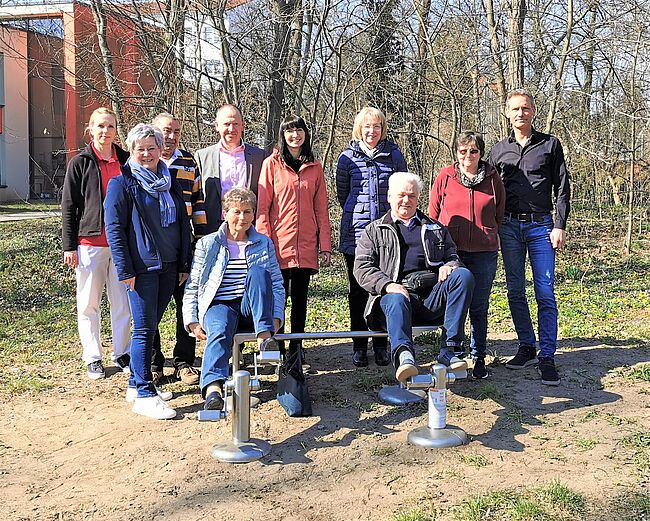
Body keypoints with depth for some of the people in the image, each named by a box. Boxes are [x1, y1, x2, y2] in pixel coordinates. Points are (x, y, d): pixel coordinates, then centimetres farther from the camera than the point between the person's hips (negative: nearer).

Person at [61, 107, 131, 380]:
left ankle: (121, 353, 20)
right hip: (90, 242, -2)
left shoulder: (126, 161, 8)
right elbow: (68, 206, 0)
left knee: (123, 303, 6)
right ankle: (93, 358, 16)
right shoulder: (80, 163, 0)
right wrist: (69, 246, -5)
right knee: (89, 304, 5)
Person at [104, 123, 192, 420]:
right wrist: (125, 270, -14)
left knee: (151, 326, 12)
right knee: (144, 329, -6)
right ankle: (144, 395, -1)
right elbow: (114, 228, -8)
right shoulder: (122, 184, -3)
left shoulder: (170, 182, 14)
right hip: (142, 268, -6)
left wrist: (185, 264, 12)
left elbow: (183, 224, 17)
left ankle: (137, 384, 24)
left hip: (168, 267, 6)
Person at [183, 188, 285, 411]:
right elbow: (192, 287, 11)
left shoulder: (264, 244, 18)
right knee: (219, 333, -37)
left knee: (258, 271, -29)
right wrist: (192, 321, -3)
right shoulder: (207, 244, 13)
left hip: (251, 308, 1)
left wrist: (276, 316, -2)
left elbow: (277, 285, 15)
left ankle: (264, 336, -41)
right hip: (220, 305, -1)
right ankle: (213, 388, -59)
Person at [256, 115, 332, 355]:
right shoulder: (272, 164, 1)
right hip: (279, 245, -3)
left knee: (300, 298, 9)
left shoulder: (314, 167, 11)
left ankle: (296, 348, 19)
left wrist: (325, 244, 5)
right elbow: (263, 206, -2)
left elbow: (321, 208, 11)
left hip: (306, 245, 3)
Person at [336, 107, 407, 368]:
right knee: (358, 290, 4)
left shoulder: (394, 155, 6)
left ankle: (381, 345, 13)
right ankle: (359, 346, 13)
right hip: (356, 233, 0)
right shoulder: (348, 157, 4)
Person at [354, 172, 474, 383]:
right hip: (398, 292, -2)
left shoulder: (436, 229, 30)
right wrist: (388, 285, -12)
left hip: (432, 296, 3)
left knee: (463, 275, -26)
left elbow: (453, 257, 27)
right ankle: (404, 356, -64)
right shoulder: (374, 231, 20)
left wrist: (449, 266, 0)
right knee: (395, 301, -38)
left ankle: (450, 350, -31)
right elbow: (362, 267, 8)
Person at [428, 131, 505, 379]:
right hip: (450, 251, -1)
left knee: (479, 308, 6)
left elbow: (500, 213, 17)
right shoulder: (444, 177, 3)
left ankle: (478, 358, 18)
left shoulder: (492, 178, 6)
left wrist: (489, 235, 14)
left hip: (484, 252, 1)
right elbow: (433, 213, 10)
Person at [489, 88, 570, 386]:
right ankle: (527, 348, 18)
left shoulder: (550, 144, 6)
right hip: (509, 227, 3)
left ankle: (547, 357, -4)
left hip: (541, 225, -3)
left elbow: (562, 187, 3)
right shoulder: (499, 151, 12)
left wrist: (560, 225, -6)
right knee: (515, 292, 6)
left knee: (545, 294, -7)